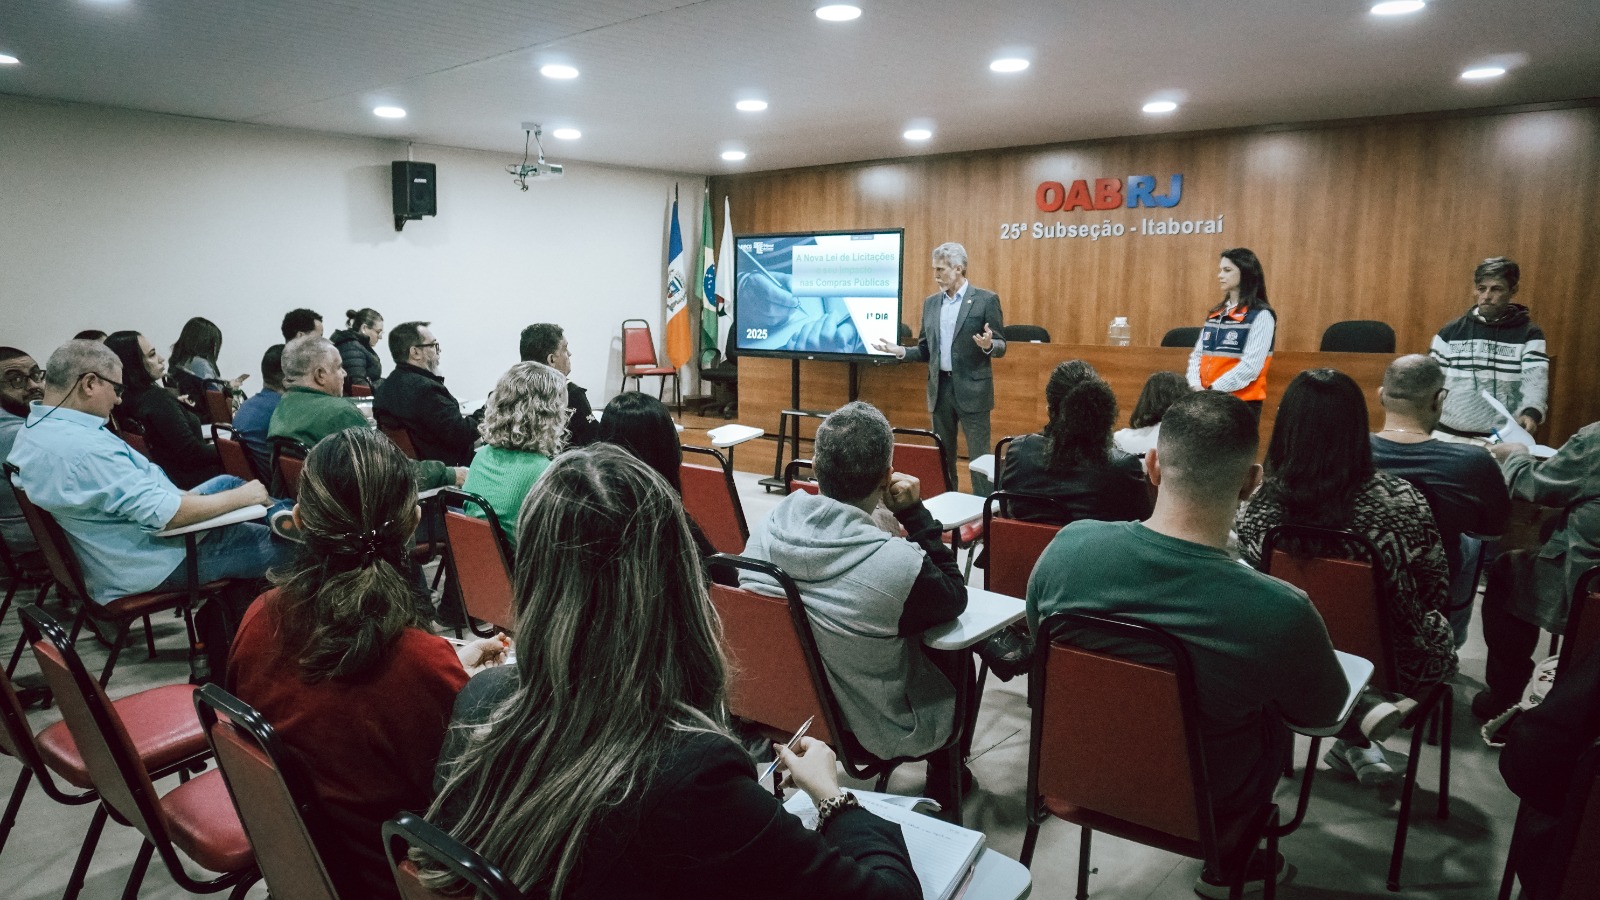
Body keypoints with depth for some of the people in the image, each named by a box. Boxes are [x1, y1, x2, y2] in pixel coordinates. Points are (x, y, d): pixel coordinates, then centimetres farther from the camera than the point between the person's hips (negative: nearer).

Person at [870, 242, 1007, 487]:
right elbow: (926, 351, 13)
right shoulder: (930, 303, 11)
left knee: (980, 457, -2)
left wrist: (988, 345, -26)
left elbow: (1001, 347, -4)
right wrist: (900, 350, -4)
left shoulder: (986, 300, -4)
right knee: (942, 456, 11)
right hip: (939, 388, 5)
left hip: (972, 389, -5)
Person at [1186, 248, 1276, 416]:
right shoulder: (1215, 314, 13)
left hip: (1242, 402, -6)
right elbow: (1197, 354, 9)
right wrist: (1195, 385, -8)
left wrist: (1213, 389, -18)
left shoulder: (1261, 315, -7)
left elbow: (1250, 366, -16)